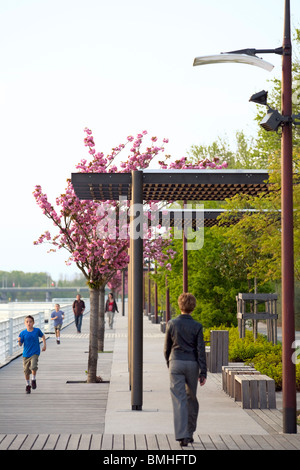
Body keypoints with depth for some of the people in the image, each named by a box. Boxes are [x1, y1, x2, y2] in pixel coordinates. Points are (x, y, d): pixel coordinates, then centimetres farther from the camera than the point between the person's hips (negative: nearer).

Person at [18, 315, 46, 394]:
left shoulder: (37, 330, -5)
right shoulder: (23, 333, -6)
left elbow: (42, 336, 15)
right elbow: (20, 344, -4)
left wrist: (44, 345, 11)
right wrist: (19, 341, -25)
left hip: (35, 353, -1)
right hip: (26, 354, 2)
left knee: (33, 366, -25)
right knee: (26, 371, 8)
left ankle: (33, 380, 1)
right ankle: (28, 385, 31)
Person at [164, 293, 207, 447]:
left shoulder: (172, 324, -3)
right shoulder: (197, 326, -4)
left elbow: (167, 347, 5)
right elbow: (201, 350, -6)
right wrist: (203, 372, -3)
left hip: (176, 363, -1)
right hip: (192, 364, 1)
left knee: (179, 400, -3)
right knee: (192, 399, 17)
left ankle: (182, 436, -11)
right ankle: (190, 433, 25)